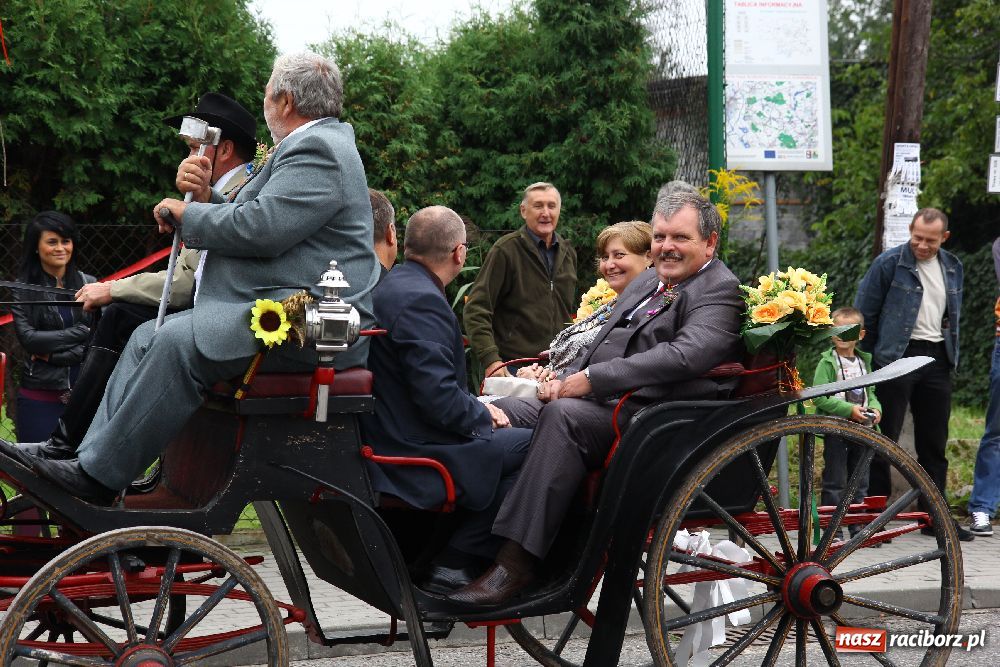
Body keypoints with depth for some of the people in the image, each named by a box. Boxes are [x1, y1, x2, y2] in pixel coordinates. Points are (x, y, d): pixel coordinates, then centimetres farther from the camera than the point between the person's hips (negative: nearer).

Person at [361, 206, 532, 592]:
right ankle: (456, 563, -5)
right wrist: (483, 417, -6)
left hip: (389, 439, 10)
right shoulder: (421, 301, -19)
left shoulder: (391, 287, 13)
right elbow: (440, 399, -24)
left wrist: (477, 407, 13)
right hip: (415, 455, -10)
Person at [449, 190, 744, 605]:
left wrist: (592, 379, -21)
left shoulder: (721, 290, -3)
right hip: (599, 402, 9)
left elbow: (686, 356, -20)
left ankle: (516, 562, -37)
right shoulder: (647, 283, 25)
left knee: (564, 414, -34)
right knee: (496, 413, -9)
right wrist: (566, 379, 4)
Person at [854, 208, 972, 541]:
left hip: (938, 358, 5)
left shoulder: (953, 267, 10)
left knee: (934, 442, 9)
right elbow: (863, 313, -2)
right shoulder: (889, 263, -6)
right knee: (884, 438, -2)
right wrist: (866, 359, -1)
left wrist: (950, 354, 14)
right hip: (897, 357, -5)